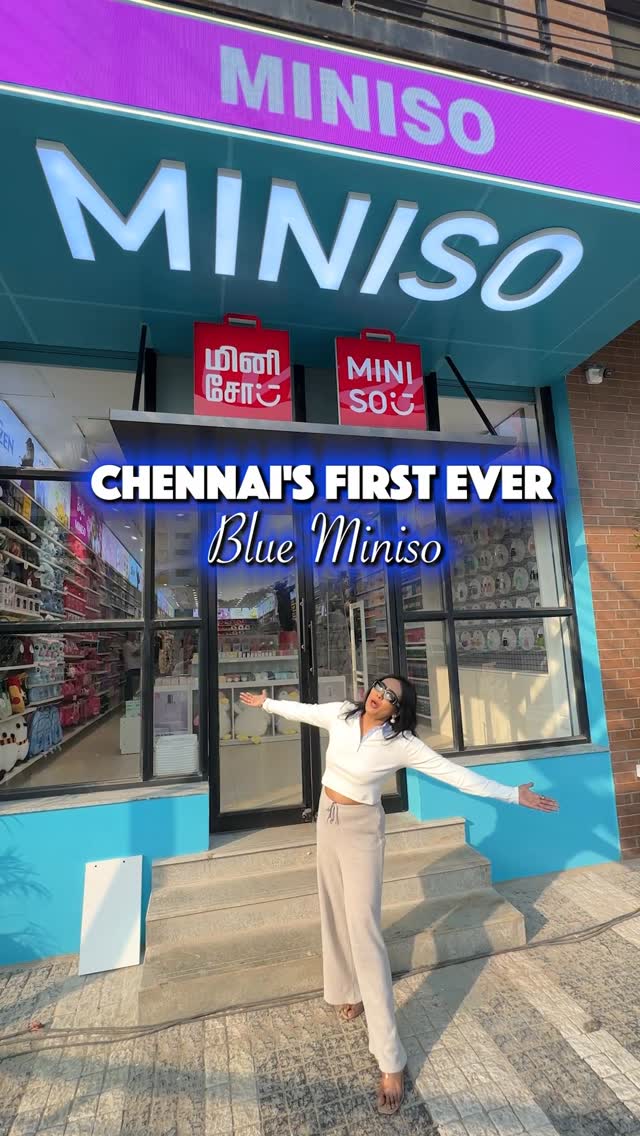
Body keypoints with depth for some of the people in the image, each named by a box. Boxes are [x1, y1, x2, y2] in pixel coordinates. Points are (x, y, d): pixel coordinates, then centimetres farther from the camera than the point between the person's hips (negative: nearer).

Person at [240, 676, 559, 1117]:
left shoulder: (402, 744, -22)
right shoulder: (340, 715, -11)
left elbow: (456, 774, -20)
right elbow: (303, 710, 8)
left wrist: (514, 795, -21)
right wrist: (266, 702, 21)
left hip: (361, 829, -5)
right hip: (327, 819, 5)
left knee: (363, 925, -6)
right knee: (337, 912, 21)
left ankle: (391, 1060, 8)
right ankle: (351, 990, 47)